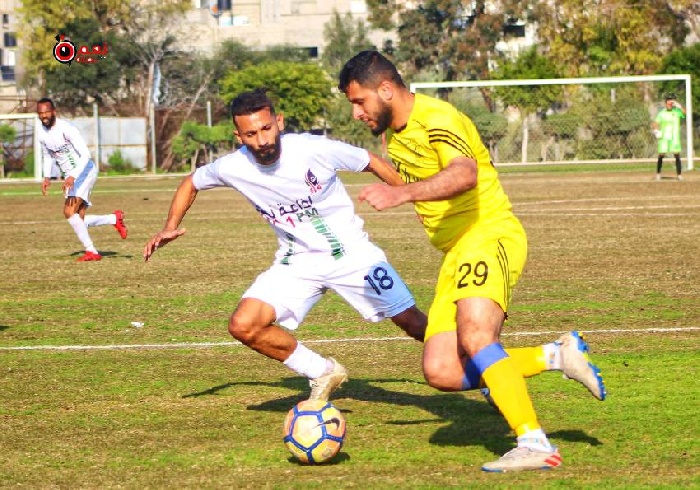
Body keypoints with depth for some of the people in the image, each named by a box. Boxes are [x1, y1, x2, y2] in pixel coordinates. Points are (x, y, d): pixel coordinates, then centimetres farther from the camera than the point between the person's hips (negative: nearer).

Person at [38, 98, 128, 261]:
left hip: (85, 170, -8)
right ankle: (114, 219, 26)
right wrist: (47, 177, 4)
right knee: (79, 220, 5)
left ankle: (91, 251, -15)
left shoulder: (66, 129, -20)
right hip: (69, 176, 8)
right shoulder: (42, 134, 3)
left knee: (69, 211, -23)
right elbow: (48, 157, 20)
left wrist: (73, 177, -34)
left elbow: (85, 154, -24)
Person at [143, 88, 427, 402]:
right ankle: (322, 374, 3)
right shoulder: (233, 168, -13)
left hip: (351, 251, -3)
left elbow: (373, 164, -8)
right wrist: (170, 228, -2)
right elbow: (191, 183, 10)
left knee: (412, 322, -6)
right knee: (243, 326, -17)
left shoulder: (314, 149, -22)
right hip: (297, 263, 3)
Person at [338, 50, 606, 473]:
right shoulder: (396, 134, 14)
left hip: (490, 236, -9)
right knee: (442, 373, -4)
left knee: (474, 336, -32)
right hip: (456, 251, 9)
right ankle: (557, 356, 8)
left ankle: (536, 446, -30)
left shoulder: (436, 120, -16)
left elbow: (464, 174, -37)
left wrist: (400, 194, -47)